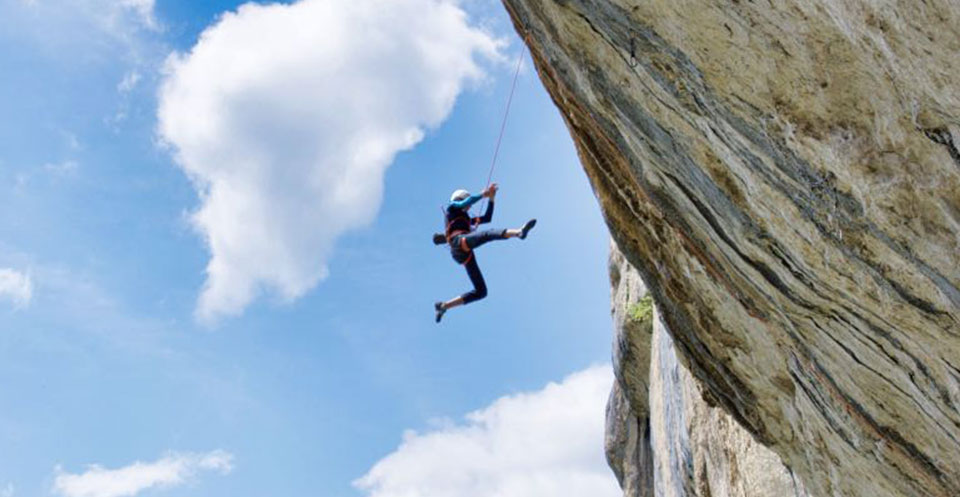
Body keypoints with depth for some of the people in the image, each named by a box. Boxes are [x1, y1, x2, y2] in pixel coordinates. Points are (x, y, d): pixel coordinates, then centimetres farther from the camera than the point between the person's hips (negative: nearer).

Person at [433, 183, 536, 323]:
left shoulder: (466, 219, 41)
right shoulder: (451, 207, 21)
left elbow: (487, 218, 39)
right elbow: (463, 204, -1)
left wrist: (491, 198, 33)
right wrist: (482, 194, 2)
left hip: (463, 254, 8)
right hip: (460, 242, -8)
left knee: (481, 292, 4)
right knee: (488, 234, -34)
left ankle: (444, 306, 5)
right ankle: (519, 231, -61)